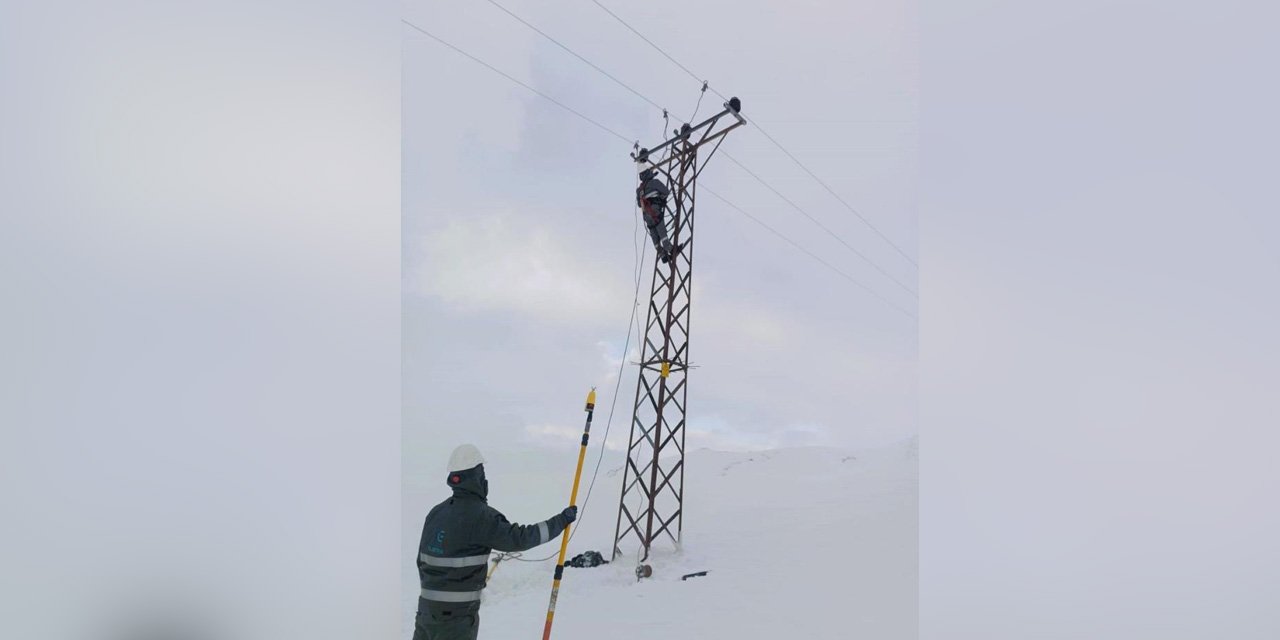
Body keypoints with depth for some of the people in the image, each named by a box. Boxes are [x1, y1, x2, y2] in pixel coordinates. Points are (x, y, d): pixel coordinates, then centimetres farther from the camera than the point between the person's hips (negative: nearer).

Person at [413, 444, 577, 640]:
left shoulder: (436, 512, 8)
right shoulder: (479, 515, -15)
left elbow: (422, 560, 14)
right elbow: (518, 538, -18)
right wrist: (561, 521, -9)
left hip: (426, 607, 7)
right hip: (456, 613, -7)